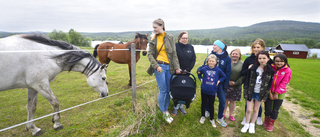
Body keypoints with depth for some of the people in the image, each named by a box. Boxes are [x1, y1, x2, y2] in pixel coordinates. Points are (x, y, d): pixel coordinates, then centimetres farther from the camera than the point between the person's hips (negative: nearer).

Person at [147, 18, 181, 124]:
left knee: (169, 90, 9)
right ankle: (164, 113, 19)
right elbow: (150, 54, 3)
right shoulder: (153, 39, 5)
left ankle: (166, 109, 29)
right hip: (159, 66, -2)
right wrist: (156, 66, -10)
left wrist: (177, 67, 1)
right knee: (162, 90, 1)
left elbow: (174, 53, 4)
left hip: (169, 67, 2)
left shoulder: (170, 38, 5)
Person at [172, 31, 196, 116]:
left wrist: (188, 69, -6)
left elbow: (193, 59, 5)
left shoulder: (191, 47, 8)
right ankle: (175, 107, 17)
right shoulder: (175, 46, -7)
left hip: (187, 72, 4)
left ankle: (181, 106, 25)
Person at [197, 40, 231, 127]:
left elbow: (227, 73, -3)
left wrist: (225, 85, -6)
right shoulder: (211, 55, -2)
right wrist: (199, 69, -20)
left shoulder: (227, 58, -5)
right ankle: (208, 111, 40)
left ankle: (220, 118, 22)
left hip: (220, 82, 0)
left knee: (222, 100, 1)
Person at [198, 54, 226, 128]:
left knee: (211, 105, 12)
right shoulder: (204, 69, -7)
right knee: (203, 104, 16)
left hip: (212, 91, 0)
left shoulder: (218, 70, -6)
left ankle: (212, 119, 32)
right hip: (204, 90, 0)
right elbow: (199, 73, 13)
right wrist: (201, 79, 0)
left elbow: (223, 76, 11)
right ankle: (203, 117, 36)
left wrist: (219, 81, -3)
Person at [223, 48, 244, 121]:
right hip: (226, 85, -1)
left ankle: (230, 115, 30)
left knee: (233, 101, 13)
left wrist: (235, 82, -13)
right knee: (225, 100, 8)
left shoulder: (242, 64, 1)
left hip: (236, 86, 1)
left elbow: (243, 75, -4)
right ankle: (223, 114, 25)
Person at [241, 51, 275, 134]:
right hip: (251, 92, -1)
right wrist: (246, 93, -6)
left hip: (260, 93, 1)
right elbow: (247, 81, -5)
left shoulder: (270, 71, -8)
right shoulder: (253, 68, -10)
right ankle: (246, 124, 27)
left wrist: (265, 96, -1)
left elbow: (269, 85, -1)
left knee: (256, 110, 14)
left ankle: (252, 125, 35)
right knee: (249, 110, 4)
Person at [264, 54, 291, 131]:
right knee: (267, 108, 10)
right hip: (269, 92, 0)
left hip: (279, 94, 0)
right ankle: (266, 121, 35)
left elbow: (283, 83, -11)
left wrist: (276, 93, -11)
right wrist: (269, 93, -9)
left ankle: (271, 123, 32)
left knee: (275, 110, 11)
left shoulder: (287, 70, -10)